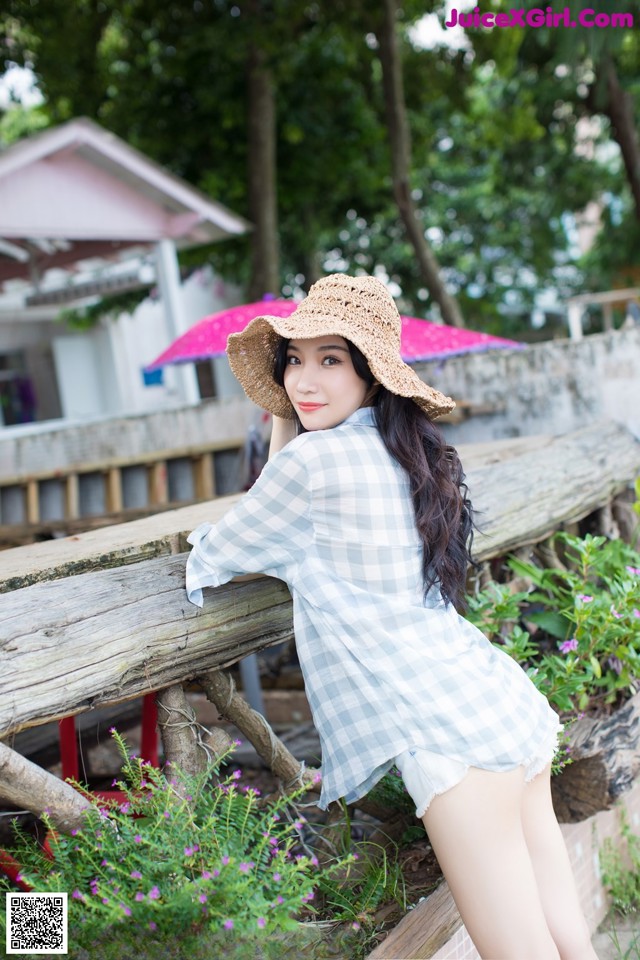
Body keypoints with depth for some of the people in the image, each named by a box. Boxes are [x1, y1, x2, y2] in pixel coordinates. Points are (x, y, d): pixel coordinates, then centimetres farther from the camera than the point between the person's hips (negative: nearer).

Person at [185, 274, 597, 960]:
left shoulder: (316, 455, -11)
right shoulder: (402, 452, 13)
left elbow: (209, 562, 3)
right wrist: (283, 420, 19)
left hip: (448, 735, -9)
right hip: (509, 705, 9)